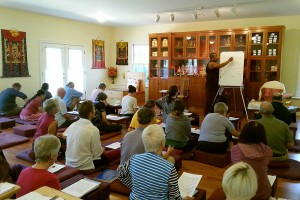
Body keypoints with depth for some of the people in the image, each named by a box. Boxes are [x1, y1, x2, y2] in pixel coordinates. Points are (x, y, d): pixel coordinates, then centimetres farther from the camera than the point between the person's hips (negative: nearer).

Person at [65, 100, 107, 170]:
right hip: (83, 167, -6)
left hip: (69, 164, 6)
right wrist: (102, 150, 9)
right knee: (104, 158, 17)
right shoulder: (93, 129, -21)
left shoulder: (72, 125, -3)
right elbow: (97, 154, -15)